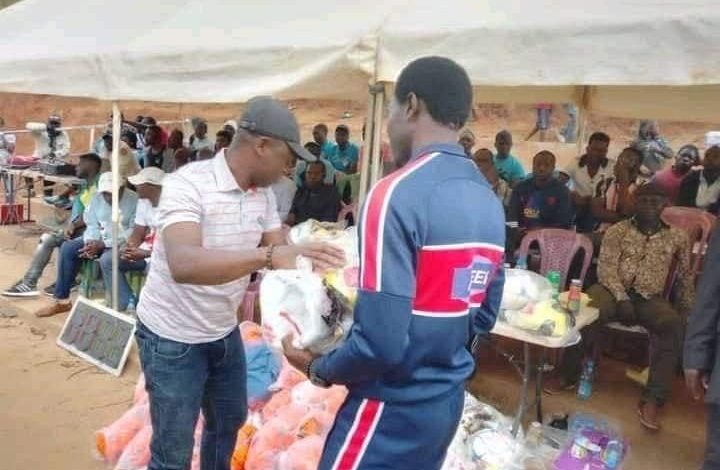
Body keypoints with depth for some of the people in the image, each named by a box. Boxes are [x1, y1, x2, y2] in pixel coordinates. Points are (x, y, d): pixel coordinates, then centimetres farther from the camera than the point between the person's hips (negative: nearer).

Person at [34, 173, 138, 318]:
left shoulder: (134, 200, -17)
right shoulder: (97, 198, 4)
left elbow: (134, 232, -23)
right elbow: (92, 224, 7)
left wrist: (104, 244, -26)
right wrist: (90, 242, -15)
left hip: (123, 242, -7)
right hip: (99, 239, 7)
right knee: (67, 248, -10)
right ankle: (62, 300, -2)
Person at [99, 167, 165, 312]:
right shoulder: (143, 201, 5)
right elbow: (137, 234, 7)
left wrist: (144, 254, -28)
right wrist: (129, 248, -15)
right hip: (144, 251, 8)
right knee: (107, 259, -6)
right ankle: (125, 305, -5)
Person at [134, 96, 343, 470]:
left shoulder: (263, 194, -4)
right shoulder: (187, 185, -27)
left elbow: (280, 253, 0)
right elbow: (183, 264, -43)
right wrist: (267, 255, -54)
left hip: (224, 331, 7)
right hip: (172, 338, -7)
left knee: (230, 420, 26)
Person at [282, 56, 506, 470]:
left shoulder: (398, 194, -23)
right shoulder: (491, 203, 1)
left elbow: (381, 343, -25)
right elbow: (484, 317, 9)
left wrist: (317, 368, -8)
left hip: (394, 407, -7)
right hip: (448, 403, 8)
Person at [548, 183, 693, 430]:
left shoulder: (677, 237, 12)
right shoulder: (617, 231, 6)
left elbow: (685, 278, 20)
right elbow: (606, 268, -4)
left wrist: (687, 312, 13)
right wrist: (622, 298, -18)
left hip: (651, 299, 2)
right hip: (614, 291, -1)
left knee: (674, 325, -31)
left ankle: (652, 399, -27)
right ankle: (568, 375, -17)